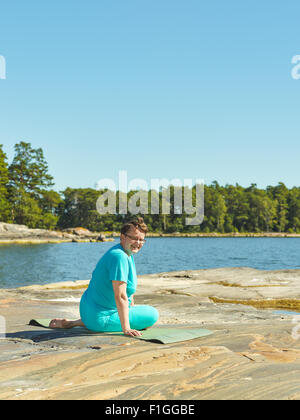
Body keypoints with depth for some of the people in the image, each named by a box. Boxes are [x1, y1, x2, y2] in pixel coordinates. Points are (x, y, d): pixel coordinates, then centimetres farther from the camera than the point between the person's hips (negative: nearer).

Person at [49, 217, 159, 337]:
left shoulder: (129, 255, 8)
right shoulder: (119, 256, -24)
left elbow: (128, 287, 20)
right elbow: (120, 296, -28)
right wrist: (126, 329, -28)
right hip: (99, 319, -11)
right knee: (153, 315, -11)